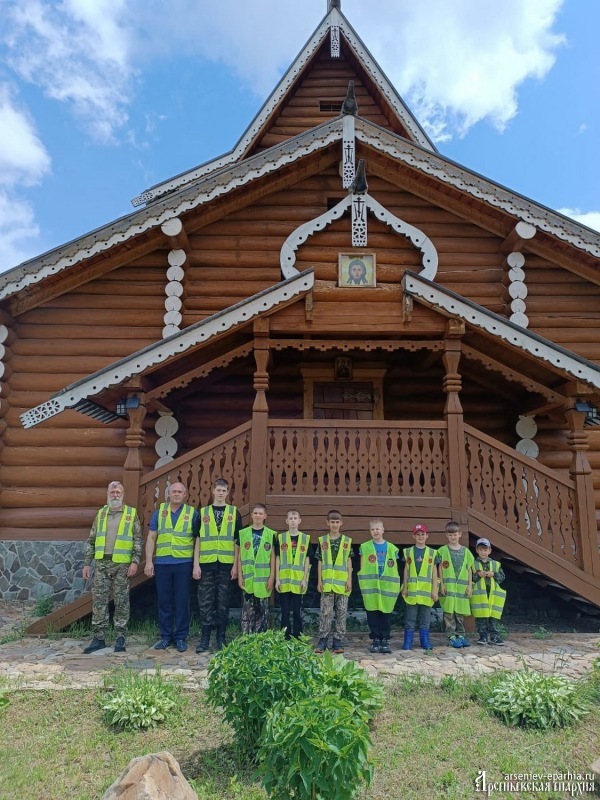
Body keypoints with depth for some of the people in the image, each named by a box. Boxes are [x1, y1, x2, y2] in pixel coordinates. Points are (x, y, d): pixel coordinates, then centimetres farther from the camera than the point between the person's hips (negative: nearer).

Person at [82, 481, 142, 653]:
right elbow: (91, 540, 12)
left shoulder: (131, 513, 1)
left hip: (122, 564, -3)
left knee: (121, 601, 3)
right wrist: (87, 563, 7)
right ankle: (99, 638, 14)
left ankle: (120, 637, 12)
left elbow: (137, 540, -2)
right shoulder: (101, 513, 10)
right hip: (101, 563, 3)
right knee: (99, 600, 4)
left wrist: (135, 561, -11)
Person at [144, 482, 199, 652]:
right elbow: (151, 538, 7)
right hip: (162, 563, 2)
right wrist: (149, 561, 0)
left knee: (182, 601, 4)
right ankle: (165, 636, 21)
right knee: (164, 601, 9)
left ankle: (181, 637, 16)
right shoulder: (159, 512, 7)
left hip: (184, 563, -1)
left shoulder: (192, 513, 3)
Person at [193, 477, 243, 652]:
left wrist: (236, 565, -1)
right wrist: (196, 564, -1)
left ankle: (221, 638, 17)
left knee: (222, 602, 7)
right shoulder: (203, 512, 7)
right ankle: (205, 638, 14)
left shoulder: (234, 513, 5)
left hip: (226, 564, 0)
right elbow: (198, 540, 6)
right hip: (206, 563, 1)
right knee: (205, 601, 4)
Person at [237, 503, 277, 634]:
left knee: (262, 609, 7)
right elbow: (239, 557, 5)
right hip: (247, 578, 0)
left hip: (263, 578, 0)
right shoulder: (243, 533, 3)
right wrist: (240, 576, 0)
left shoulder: (271, 534, 2)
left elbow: (273, 557, 3)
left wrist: (272, 577, -3)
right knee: (248, 609, 4)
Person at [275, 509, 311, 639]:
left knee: (297, 611, 6)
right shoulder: (280, 537, 3)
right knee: (285, 611, 5)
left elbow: (307, 560, 3)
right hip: (284, 580, 0)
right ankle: (285, 639, 13)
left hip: (299, 581, 0)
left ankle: (297, 638, 14)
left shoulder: (306, 538, 4)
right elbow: (277, 559, 3)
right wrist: (277, 579, -3)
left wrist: (304, 579, -3)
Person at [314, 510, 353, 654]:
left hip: (342, 582, 1)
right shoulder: (322, 540, 5)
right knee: (325, 612, 1)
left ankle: (338, 642, 13)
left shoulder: (347, 541, 5)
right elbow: (320, 562, 6)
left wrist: (349, 580, 0)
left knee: (341, 613, 5)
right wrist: (319, 581, 1)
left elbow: (349, 561, 6)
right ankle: (322, 641, 9)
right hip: (327, 582, 0)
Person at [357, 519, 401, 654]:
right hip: (370, 586, 0)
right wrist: (363, 583, -2)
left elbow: (394, 568, 10)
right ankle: (375, 639, 15)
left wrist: (395, 585, 4)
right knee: (372, 613, 4)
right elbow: (362, 567, 6)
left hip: (387, 586, 1)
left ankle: (385, 640, 15)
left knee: (386, 613, 4)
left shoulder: (392, 548, 6)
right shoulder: (365, 547, 4)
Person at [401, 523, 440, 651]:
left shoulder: (432, 553, 7)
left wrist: (435, 590, 3)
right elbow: (406, 571, 8)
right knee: (410, 618, 3)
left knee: (425, 618, 7)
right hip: (412, 589, -1)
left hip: (427, 590, 1)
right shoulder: (408, 552, 7)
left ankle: (425, 641, 17)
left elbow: (434, 573, 7)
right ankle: (408, 642, 8)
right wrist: (404, 587, 3)